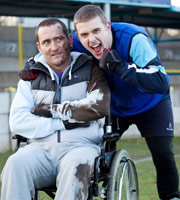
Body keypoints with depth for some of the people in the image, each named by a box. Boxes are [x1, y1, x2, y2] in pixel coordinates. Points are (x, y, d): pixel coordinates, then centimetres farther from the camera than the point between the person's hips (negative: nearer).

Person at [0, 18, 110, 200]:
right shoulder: (31, 76, 18)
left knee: (75, 167, -38)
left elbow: (100, 106, -8)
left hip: (80, 145, -2)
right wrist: (62, 123, -7)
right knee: (15, 164, -32)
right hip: (40, 146, 2)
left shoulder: (90, 69, 11)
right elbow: (17, 122, 4)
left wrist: (53, 110, -3)